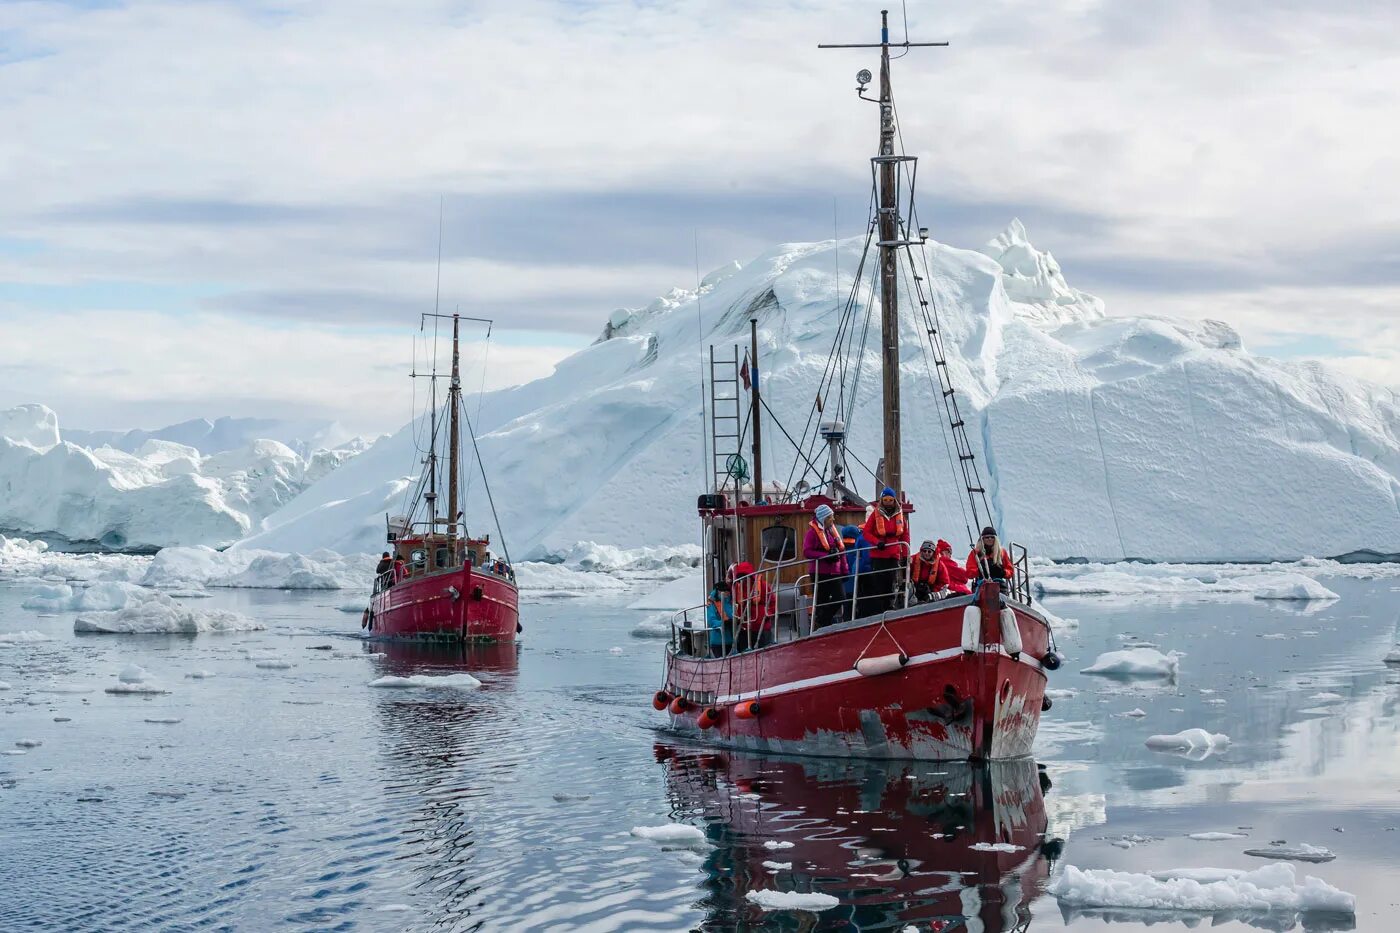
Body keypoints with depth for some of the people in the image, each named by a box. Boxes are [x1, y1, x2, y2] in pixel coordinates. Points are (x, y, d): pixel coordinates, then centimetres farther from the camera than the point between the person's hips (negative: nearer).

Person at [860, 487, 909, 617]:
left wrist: (905, 555, 6)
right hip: (877, 556, -3)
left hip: (894, 556, 3)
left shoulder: (899, 516, 10)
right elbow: (866, 532, -1)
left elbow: (905, 537, 12)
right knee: (878, 586, -5)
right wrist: (877, 542, -18)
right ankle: (877, 613, -4)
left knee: (891, 586, 3)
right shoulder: (875, 514, 2)